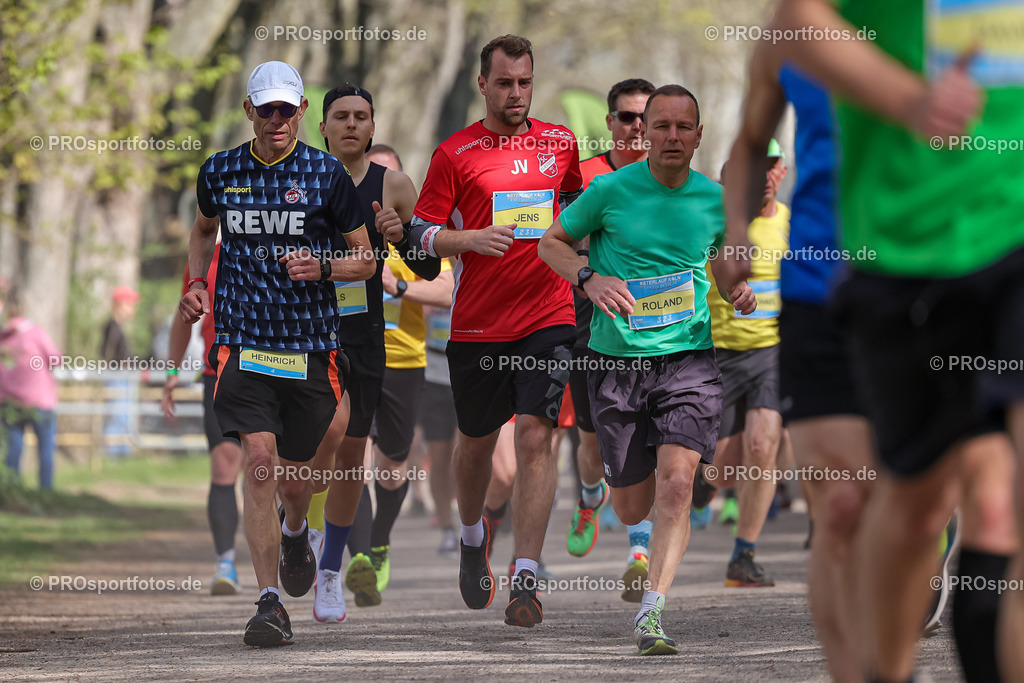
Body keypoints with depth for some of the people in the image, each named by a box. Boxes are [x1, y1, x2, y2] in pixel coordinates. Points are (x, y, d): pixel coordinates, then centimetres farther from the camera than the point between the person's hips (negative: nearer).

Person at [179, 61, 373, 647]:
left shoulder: (327, 174, -2)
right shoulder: (220, 172, 4)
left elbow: (366, 258, 4)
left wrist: (323, 268, -16)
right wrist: (197, 283, 9)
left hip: (311, 344, 0)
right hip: (241, 336, 0)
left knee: (291, 473, 10)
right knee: (259, 459, -16)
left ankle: (295, 533, 49)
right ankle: (270, 604, -15)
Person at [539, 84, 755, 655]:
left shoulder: (715, 200, 3)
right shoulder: (611, 190, -4)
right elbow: (552, 242, 6)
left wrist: (738, 290, 0)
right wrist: (590, 279, -13)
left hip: (689, 357, 1)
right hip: (617, 359, 0)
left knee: (676, 484, -20)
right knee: (632, 510, 6)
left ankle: (651, 612, -17)